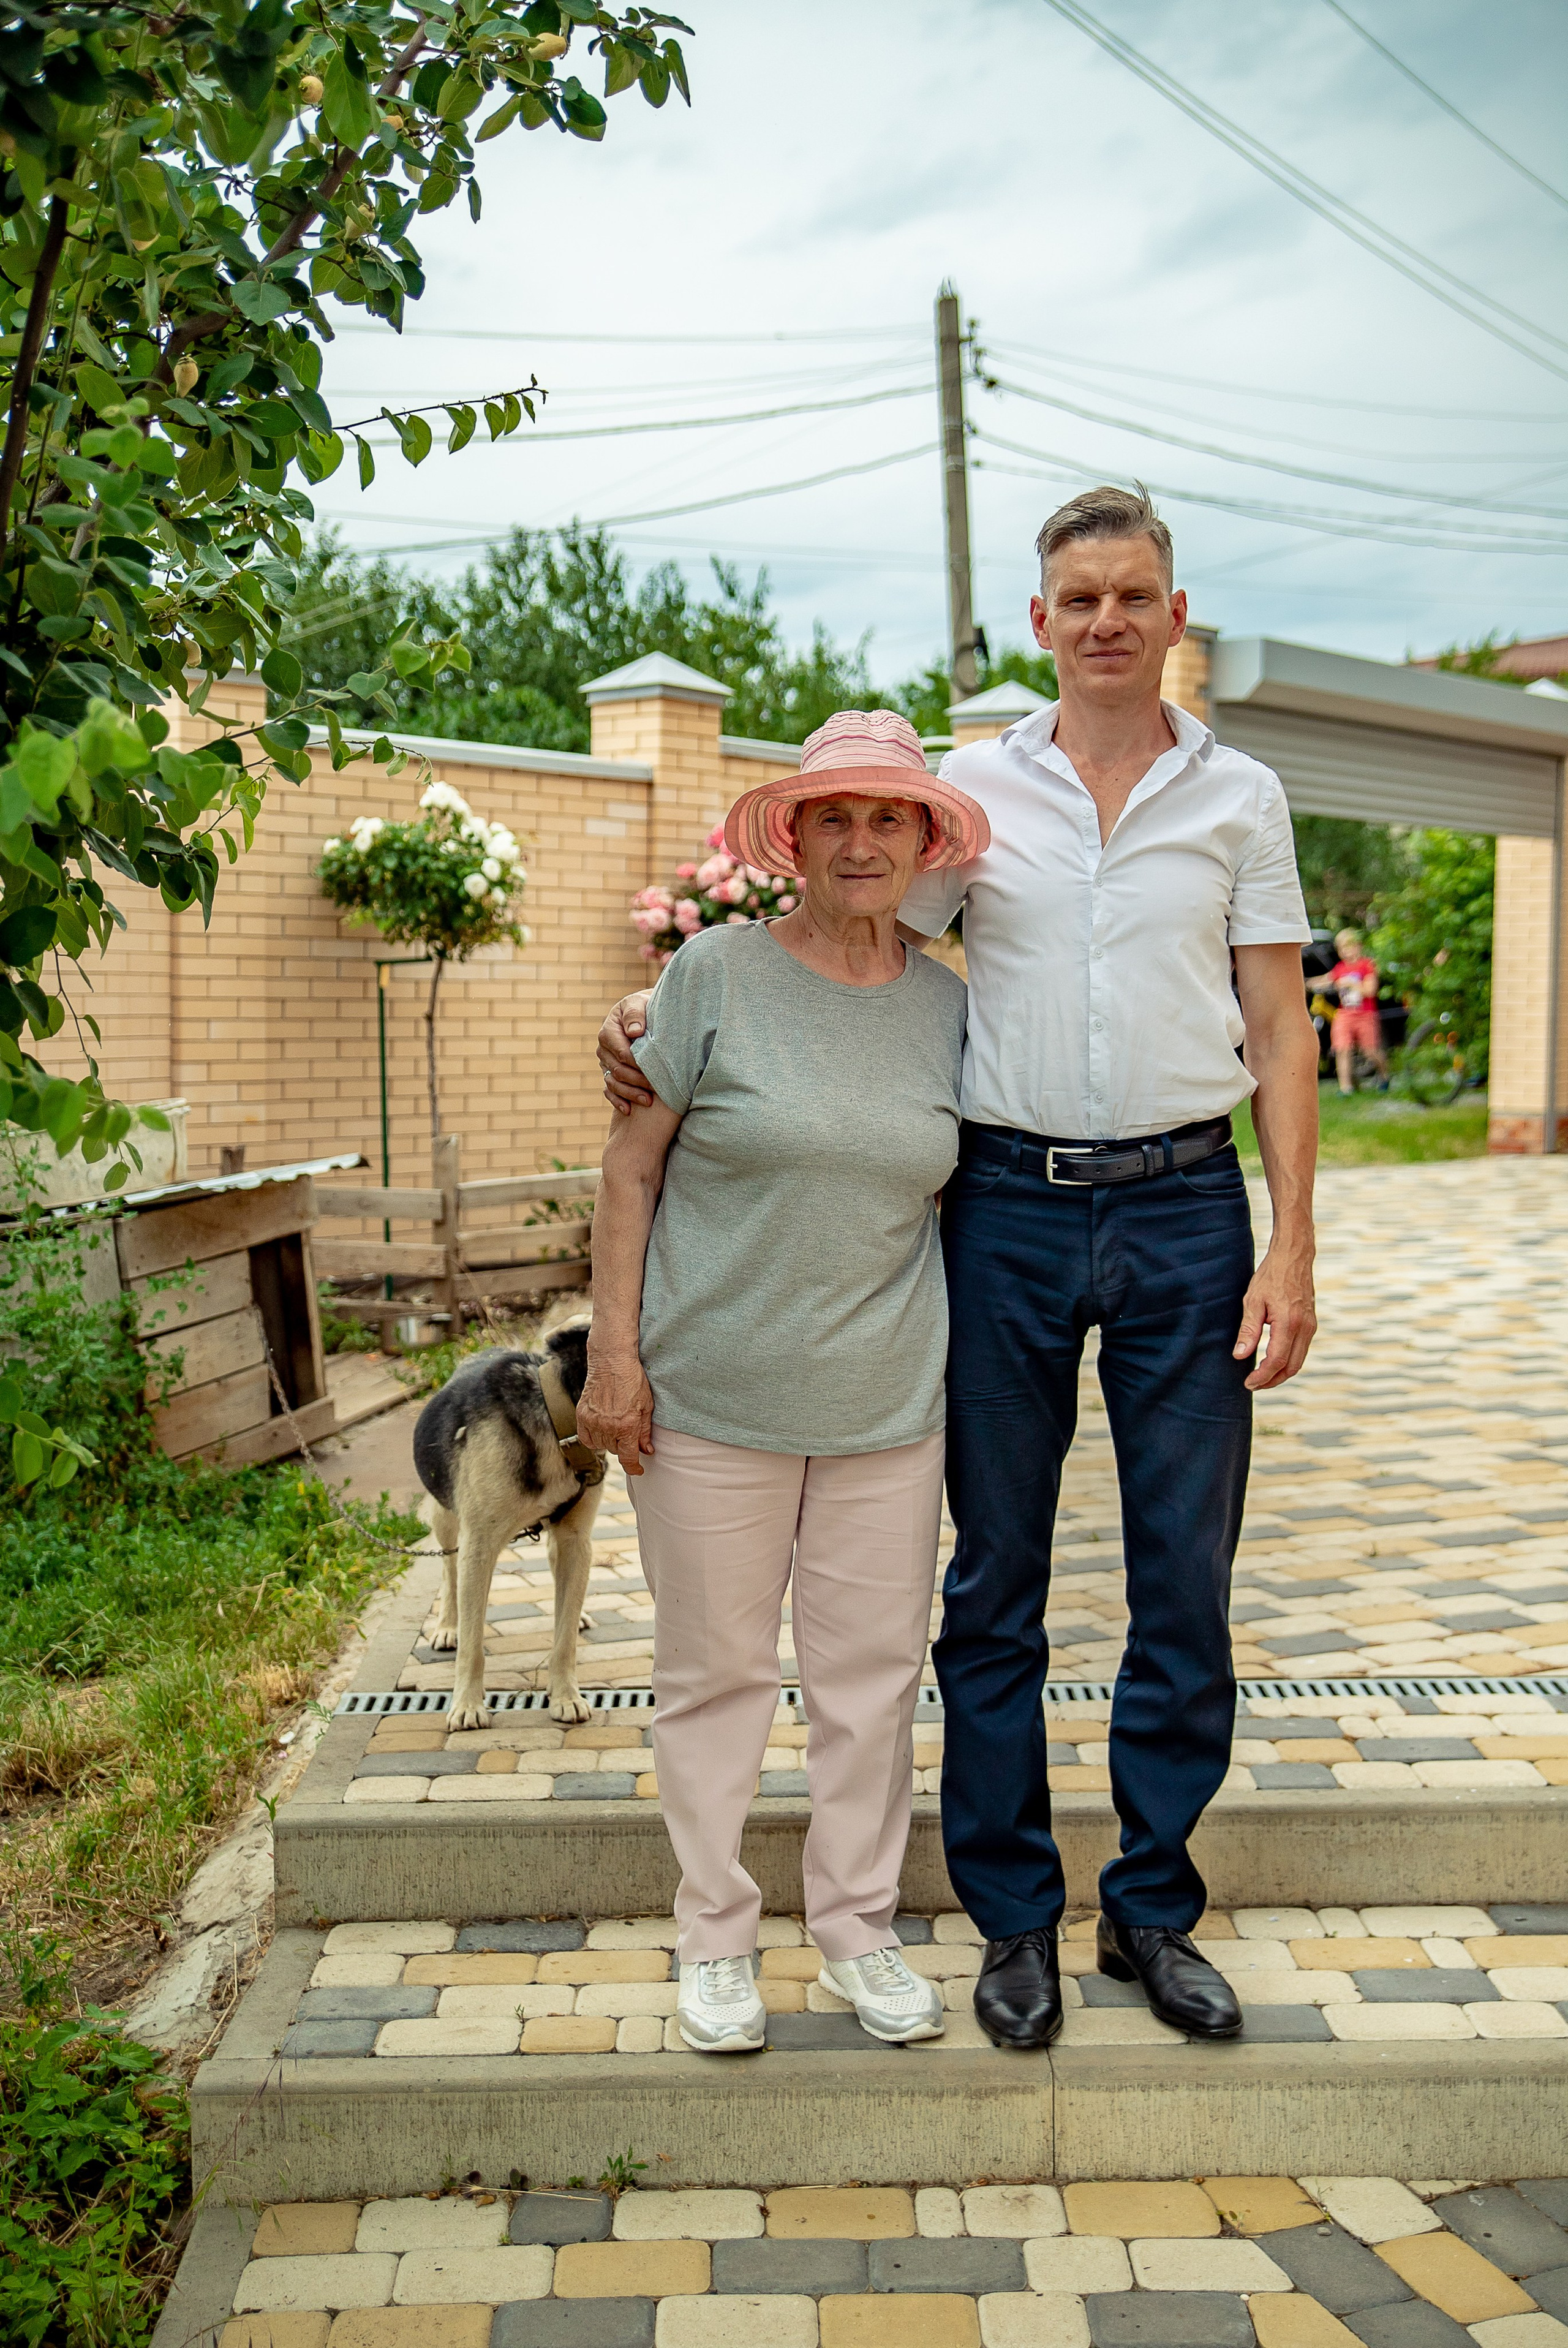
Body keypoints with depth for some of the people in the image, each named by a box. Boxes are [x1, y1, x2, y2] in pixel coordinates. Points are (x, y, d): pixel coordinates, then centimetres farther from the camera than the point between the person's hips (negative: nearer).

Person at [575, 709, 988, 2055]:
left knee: (876, 1669, 11)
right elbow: (632, 1165, -3)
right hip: (714, 1390, -3)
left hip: (888, 1399, 3)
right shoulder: (716, 974, -5)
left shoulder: (948, 1003, 4)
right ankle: (715, 1940, 26)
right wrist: (614, 1352, -8)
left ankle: (862, 1930, 29)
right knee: (717, 1669, 8)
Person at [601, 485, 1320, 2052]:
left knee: (1186, 1582, 6)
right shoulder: (972, 788, 6)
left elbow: (1280, 1032, 5)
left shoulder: (1240, 797, 7)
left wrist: (1291, 1245, -2)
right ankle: (1014, 1920, 21)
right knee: (995, 1580, 6)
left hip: (1184, 1206, 1)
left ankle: (1153, 1910, 24)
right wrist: (665, 1015, -5)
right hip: (1008, 1203, 0)